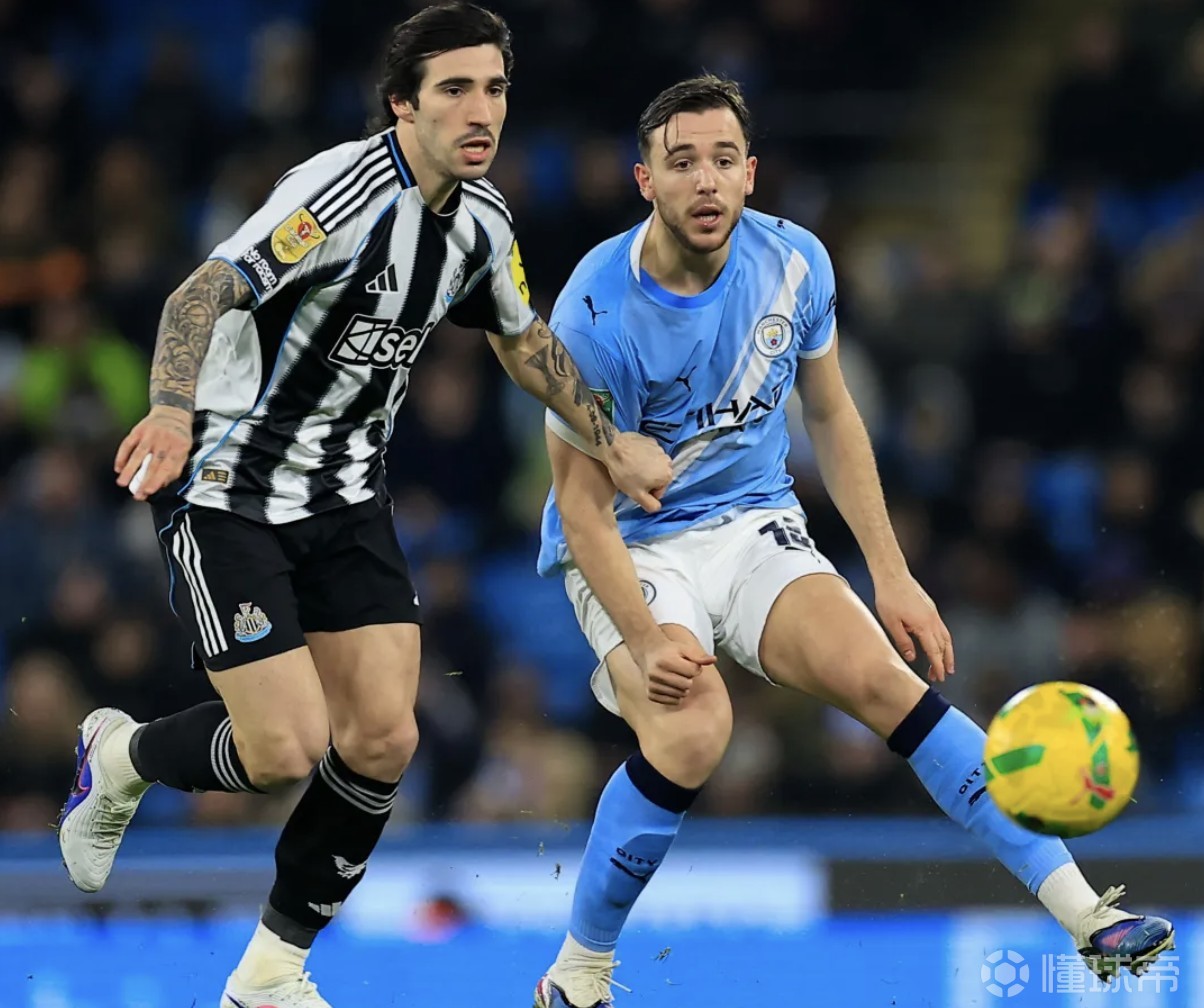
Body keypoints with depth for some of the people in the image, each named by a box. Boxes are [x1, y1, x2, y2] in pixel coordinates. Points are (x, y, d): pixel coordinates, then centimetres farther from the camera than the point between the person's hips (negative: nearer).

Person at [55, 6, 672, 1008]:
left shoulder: (481, 218, 2)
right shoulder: (349, 191, -24)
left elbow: (523, 339, 22)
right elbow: (205, 292, -34)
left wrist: (613, 442, 19)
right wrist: (173, 409, -51)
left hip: (346, 494, 7)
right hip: (229, 491, -7)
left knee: (383, 736, -4)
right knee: (284, 751, -13)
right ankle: (121, 757, 20)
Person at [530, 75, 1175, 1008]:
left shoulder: (793, 264, -7)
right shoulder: (598, 312, -22)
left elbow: (831, 417, 9)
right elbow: (584, 504, -17)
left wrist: (892, 574, 5)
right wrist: (647, 641, -29)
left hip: (754, 526, 4)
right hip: (631, 549, -4)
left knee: (879, 676, -20)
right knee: (691, 731, -30)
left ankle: (1081, 909, -23)